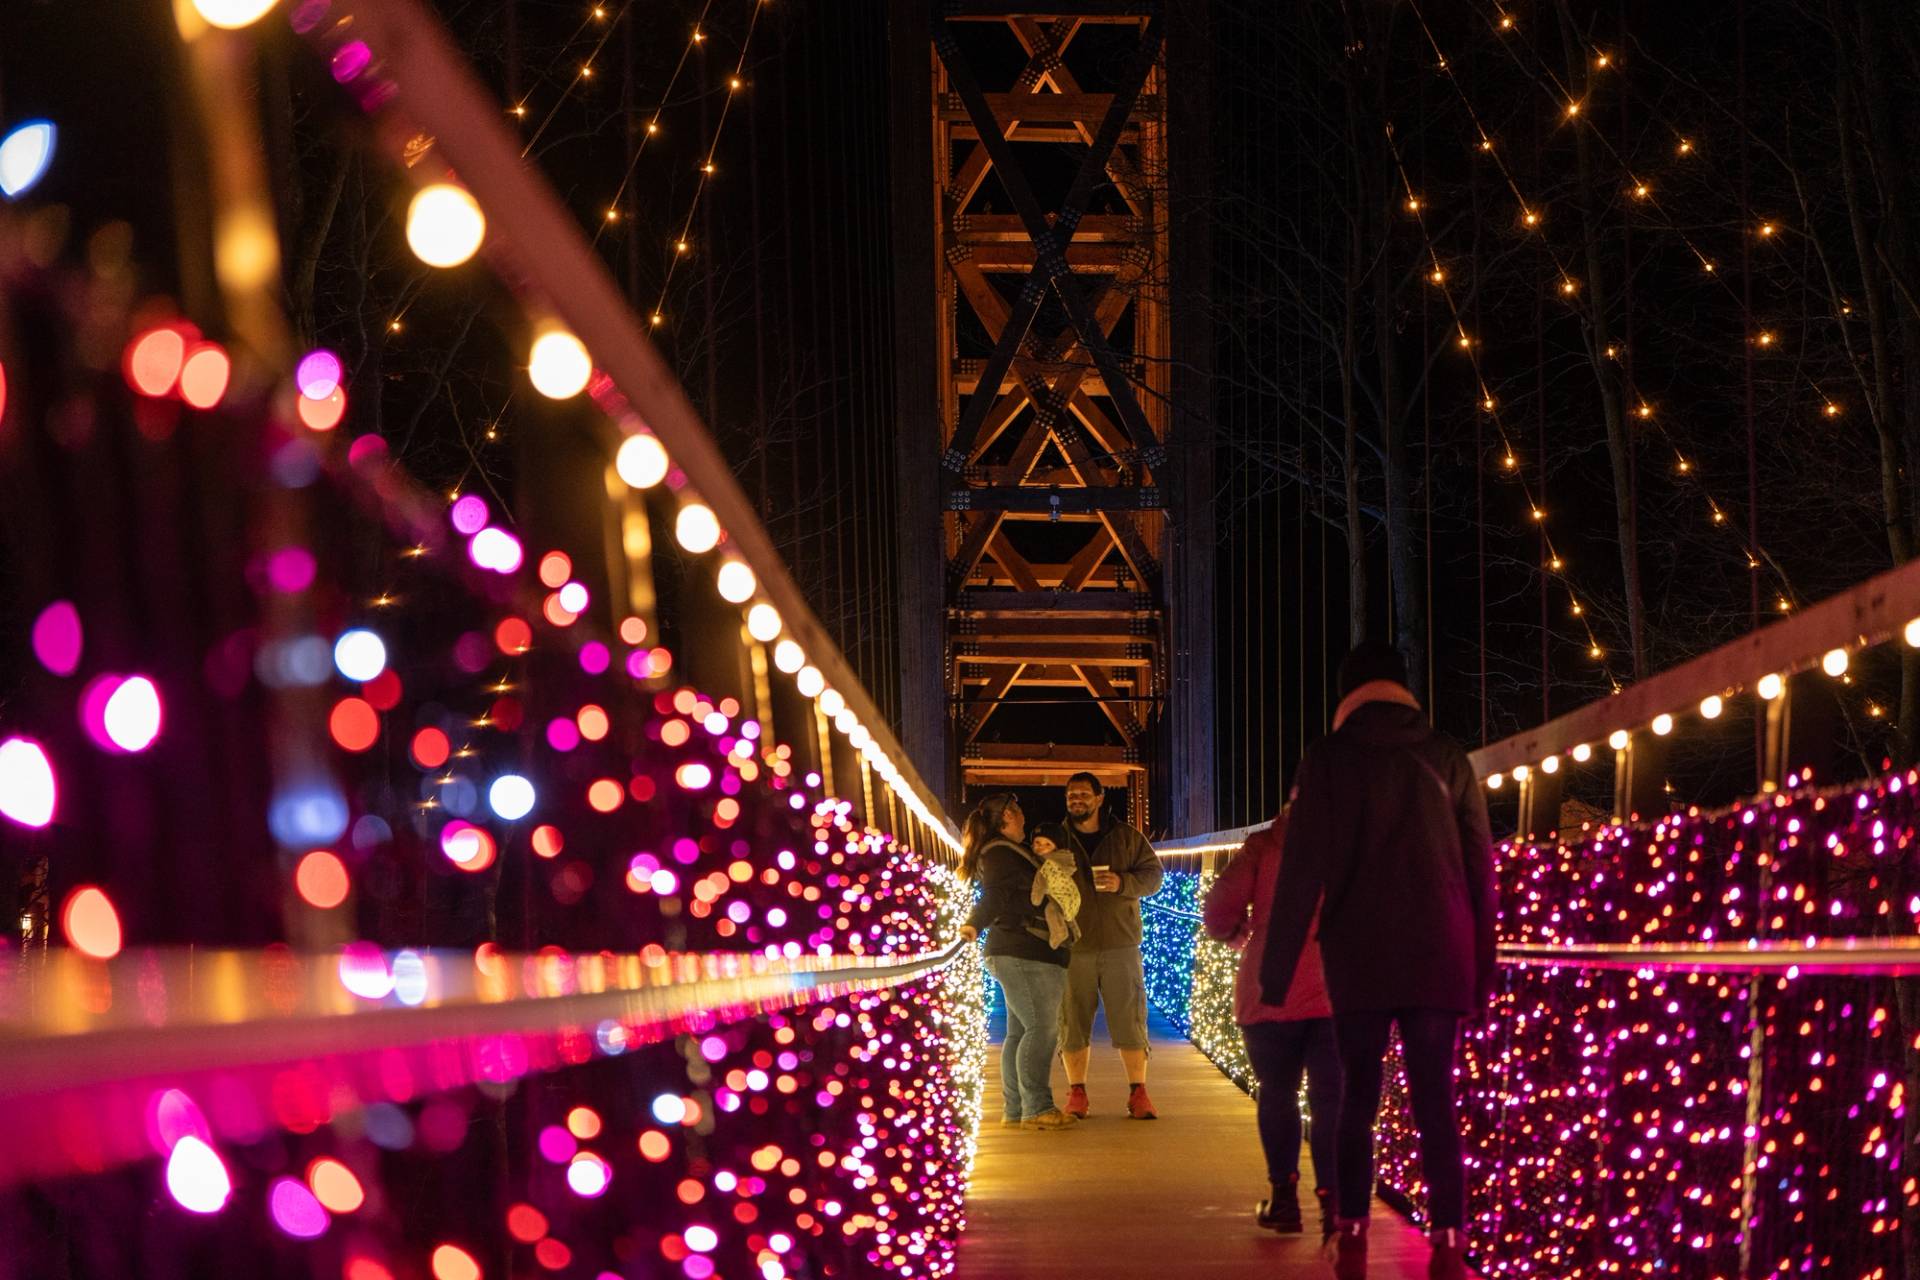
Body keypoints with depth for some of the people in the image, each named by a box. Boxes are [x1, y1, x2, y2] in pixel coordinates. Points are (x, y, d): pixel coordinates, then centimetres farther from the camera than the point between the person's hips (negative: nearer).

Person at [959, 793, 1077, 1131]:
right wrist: (975, 924, -32)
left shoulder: (1007, 853, 22)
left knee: (1021, 1032, 8)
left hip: (1022, 956, 11)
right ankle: (1036, 1108, -15)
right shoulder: (1000, 854, -10)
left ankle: (1016, 1110, 9)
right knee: (1041, 1029, -13)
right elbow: (994, 895, -23)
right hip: (1025, 954, -11)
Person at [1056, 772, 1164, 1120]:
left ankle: (1138, 1092, 4)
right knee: (1073, 1022, 2)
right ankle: (1077, 1094, 12)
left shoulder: (1126, 837, 8)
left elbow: (1153, 874, 5)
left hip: (1121, 945, -1)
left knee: (1130, 1020, -3)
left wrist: (1124, 883, -13)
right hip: (1073, 947, 1)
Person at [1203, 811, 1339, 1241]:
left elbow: (1219, 912, -4)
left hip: (1271, 992, 0)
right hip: (1337, 994, 0)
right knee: (1330, 1099, 1)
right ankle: (1332, 1202, -9)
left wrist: (1238, 934, 17)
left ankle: (1284, 1199, 16)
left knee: (1277, 1093, 15)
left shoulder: (1265, 845, 2)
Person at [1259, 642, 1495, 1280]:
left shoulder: (1329, 757, 1)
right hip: (1438, 954, 1)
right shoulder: (1445, 756, 8)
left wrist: (1276, 970, 0)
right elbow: (1481, 866, 8)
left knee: (1358, 1095, 8)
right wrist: (1482, 965, 13)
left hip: (1360, 956, -1)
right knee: (1434, 1097, 2)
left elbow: (1302, 869, -4)